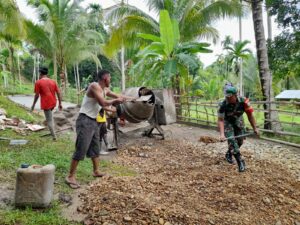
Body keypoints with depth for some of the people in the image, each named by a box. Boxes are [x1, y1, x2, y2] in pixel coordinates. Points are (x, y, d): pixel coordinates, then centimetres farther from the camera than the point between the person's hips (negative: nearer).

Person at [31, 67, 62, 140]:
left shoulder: (38, 82, -6)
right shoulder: (53, 81, 7)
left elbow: (37, 95, -6)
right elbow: (58, 93, 4)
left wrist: (33, 105, 5)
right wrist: (60, 103, 10)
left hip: (46, 104, -5)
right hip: (53, 103, 5)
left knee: (49, 120, 2)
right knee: (50, 117, 30)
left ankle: (54, 136, 3)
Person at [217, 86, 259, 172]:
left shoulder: (243, 101, -29)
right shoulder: (223, 105, -33)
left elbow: (250, 115, -16)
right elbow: (220, 120, -29)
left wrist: (255, 128, -11)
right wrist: (222, 134, -39)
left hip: (238, 121, 3)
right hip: (227, 122, -3)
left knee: (240, 140, 8)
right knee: (232, 140, -17)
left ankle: (229, 154, 33)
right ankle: (240, 162, -12)